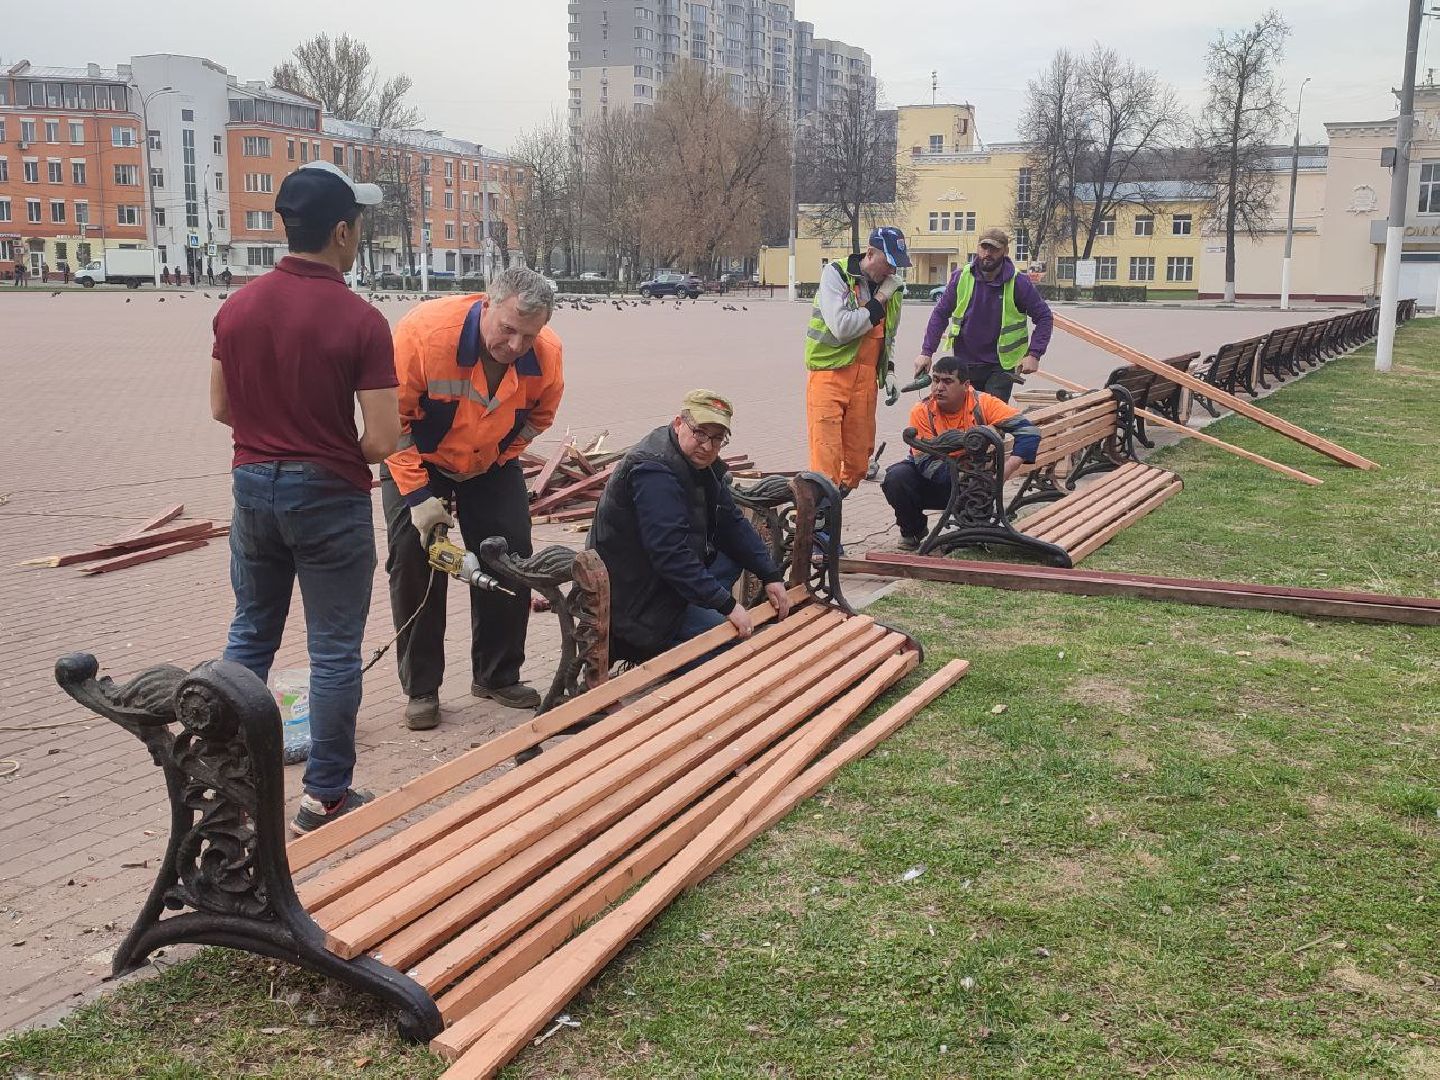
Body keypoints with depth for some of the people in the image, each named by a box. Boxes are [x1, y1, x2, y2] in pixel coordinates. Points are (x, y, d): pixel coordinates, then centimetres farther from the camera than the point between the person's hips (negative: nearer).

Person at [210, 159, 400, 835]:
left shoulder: (237, 309, -1)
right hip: (327, 498, -5)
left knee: (250, 634, 19)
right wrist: (341, 450, 3)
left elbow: (220, 408, 9)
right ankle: (325, 796, 15)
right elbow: (383, 439, -18)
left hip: (253, 486, 6)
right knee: (334, 650, 6)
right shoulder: (360, 322, -17)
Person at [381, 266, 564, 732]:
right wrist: (417, 495, -27)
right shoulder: (425, 331, -34)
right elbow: (391, 419, -25)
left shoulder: (547, 355, -22)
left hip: (492, 466, 3)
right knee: (413, 563, -8)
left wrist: (498, 458, -6)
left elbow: (538, 416, 1)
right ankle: (421, 689, 5)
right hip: (418, 463, -3)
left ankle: (497, 676, 17)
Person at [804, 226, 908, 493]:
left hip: (866, 380, 6)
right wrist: (879, 301, -12)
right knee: (826, 456, -12)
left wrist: (889, 371, 13)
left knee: (859, 454, 7)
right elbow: (842, 327, -20)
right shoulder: (835, 274, -7)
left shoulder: (893, 286, 13)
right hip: (830, 374, -6)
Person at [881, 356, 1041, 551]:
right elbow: (926, 462, -22)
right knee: (896, 478, -26)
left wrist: (1003, 472, -35)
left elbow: (1029, 431, -22)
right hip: (934, 482, 0)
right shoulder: (922, 411, -18)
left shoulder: (982, 403, -18)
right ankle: (912, 531, 2)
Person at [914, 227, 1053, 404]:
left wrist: (1034, 355, -13)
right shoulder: (961, 278, -2)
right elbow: (940, 314, 4)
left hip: (1001, 367, -3)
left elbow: (1044, 317, -2)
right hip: (964, 361, 3)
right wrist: (926, 352, -4)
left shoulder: (1019, 283, -8)